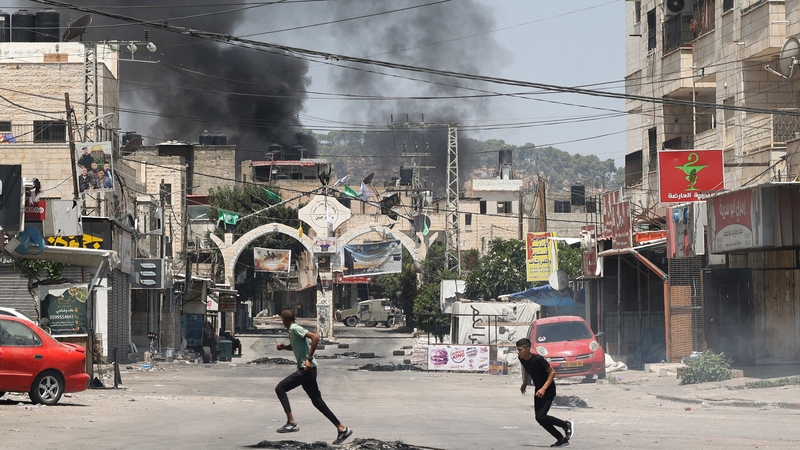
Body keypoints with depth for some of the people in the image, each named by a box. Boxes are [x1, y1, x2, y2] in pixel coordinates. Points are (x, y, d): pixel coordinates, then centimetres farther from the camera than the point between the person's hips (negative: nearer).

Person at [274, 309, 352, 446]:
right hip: (306, 370, 10)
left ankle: (291, 423, -7)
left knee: (280, 388, -6)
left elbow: (315, 337, -25)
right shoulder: (292, 331, 16)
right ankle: (342, 429, 10)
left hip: (306, 369, -10)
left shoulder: (295, 329, -13)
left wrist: (309, 359, -24)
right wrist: (283, 347, 14)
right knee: (317, 401, 10)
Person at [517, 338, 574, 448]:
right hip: (538, 389, 8)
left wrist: (544, 389, -27)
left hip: (548, 390, -8)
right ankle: (562, 439, 12)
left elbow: (552, 372, -22)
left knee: (541, 417, -18)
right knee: (539, 419, 2)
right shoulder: (522, 359, -7)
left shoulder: (537, 359, -28)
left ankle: (567, 425, 3)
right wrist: (524, 383, 13)